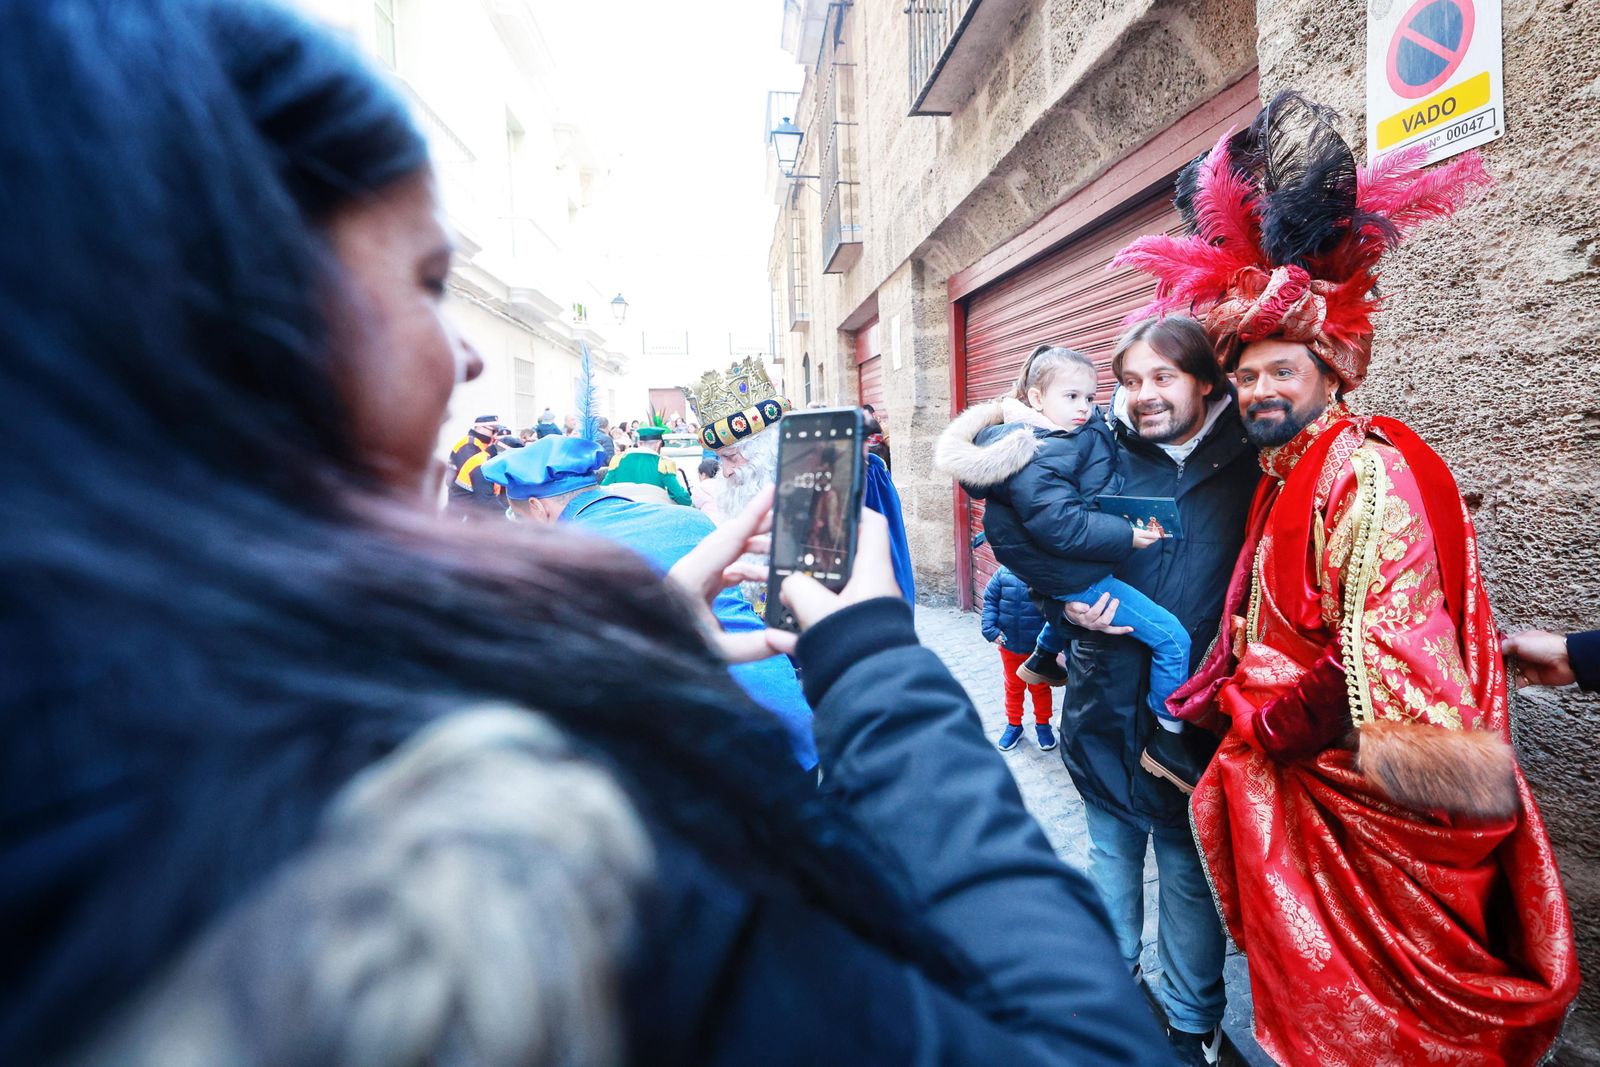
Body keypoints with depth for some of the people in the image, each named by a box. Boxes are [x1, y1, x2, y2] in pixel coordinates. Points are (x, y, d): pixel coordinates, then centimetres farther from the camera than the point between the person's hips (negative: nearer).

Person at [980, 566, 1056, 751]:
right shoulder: (1004, 572, -11)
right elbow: (990, 599, -3)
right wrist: (991, 629, -10)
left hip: (1038, 647, -3)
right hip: (1009, 644, 3)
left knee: (1040, 688, 19)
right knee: (1013, 687, 22)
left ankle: (1043, 725, 41)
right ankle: (1014, 724, 41)